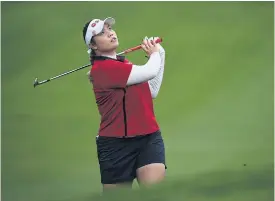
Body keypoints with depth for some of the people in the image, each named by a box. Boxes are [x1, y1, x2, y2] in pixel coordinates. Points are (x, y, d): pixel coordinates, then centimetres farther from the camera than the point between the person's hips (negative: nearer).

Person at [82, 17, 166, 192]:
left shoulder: (124, 63, 13)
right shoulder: (102, 68, -13)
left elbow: (152, 91, 21)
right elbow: (150, 72, -16)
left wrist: (159, 54, 15)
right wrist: (155, 53, 6)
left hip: (149, 138, 6)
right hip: (117, 143, -6)